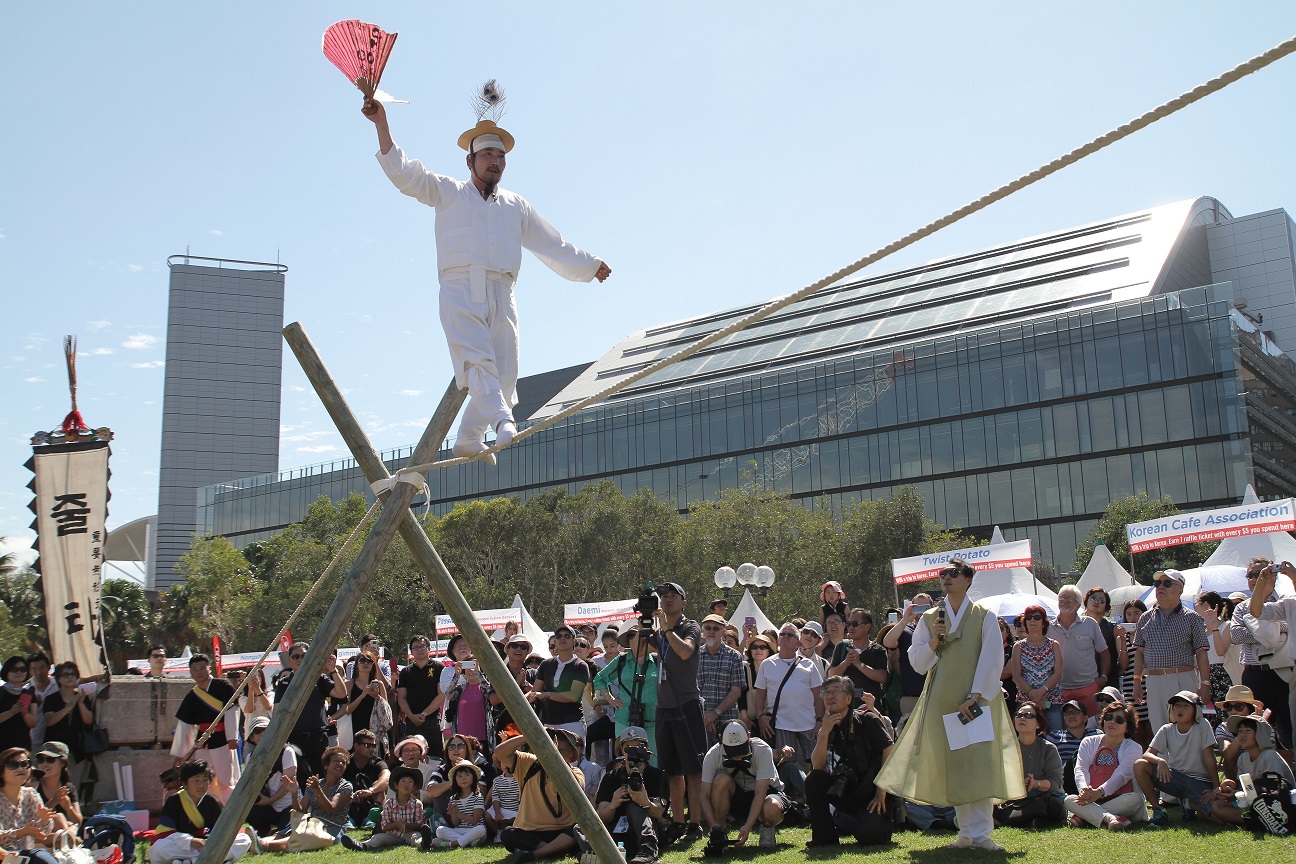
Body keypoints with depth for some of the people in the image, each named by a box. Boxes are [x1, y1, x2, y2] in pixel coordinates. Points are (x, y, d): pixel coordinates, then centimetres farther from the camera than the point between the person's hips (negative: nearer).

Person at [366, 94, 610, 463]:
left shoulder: (517, 206, 28)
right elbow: (404, 173, 9)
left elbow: (552, 244, 34)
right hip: (460, 289, -3)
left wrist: (590, 265, 35)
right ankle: (503, 423, -41)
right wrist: (381, 124, 0)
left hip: (501, 295, 4)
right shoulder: (447, 192, 19)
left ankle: (468, 440, 4)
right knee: (477, 358, -24)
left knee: (504, 372, -7)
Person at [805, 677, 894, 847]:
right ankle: (824, 836, -11)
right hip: (845, 793, 4)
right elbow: (817, 767, -8)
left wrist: (881, 793, -19)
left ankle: (883, 823, 8)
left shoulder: (867, 720, -6)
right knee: (813, 779, -22)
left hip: (871, 793, -4)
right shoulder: (826, 731, 6)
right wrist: (824, 732, -20)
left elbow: (890, 752, -15)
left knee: (867, 834, -29)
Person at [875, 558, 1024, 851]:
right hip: (941, 702, 3)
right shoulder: (928, 619, 10)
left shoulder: (984, 616, 2)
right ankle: (968, 832, 12)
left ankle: (980, 834, -5)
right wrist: (933, 641, -10)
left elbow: (992, 659, -5)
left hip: (979, 700, -3)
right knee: (952, 767, 3)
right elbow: (917, 662, 7)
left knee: (980, 763, -9)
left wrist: (975, 696, -14)